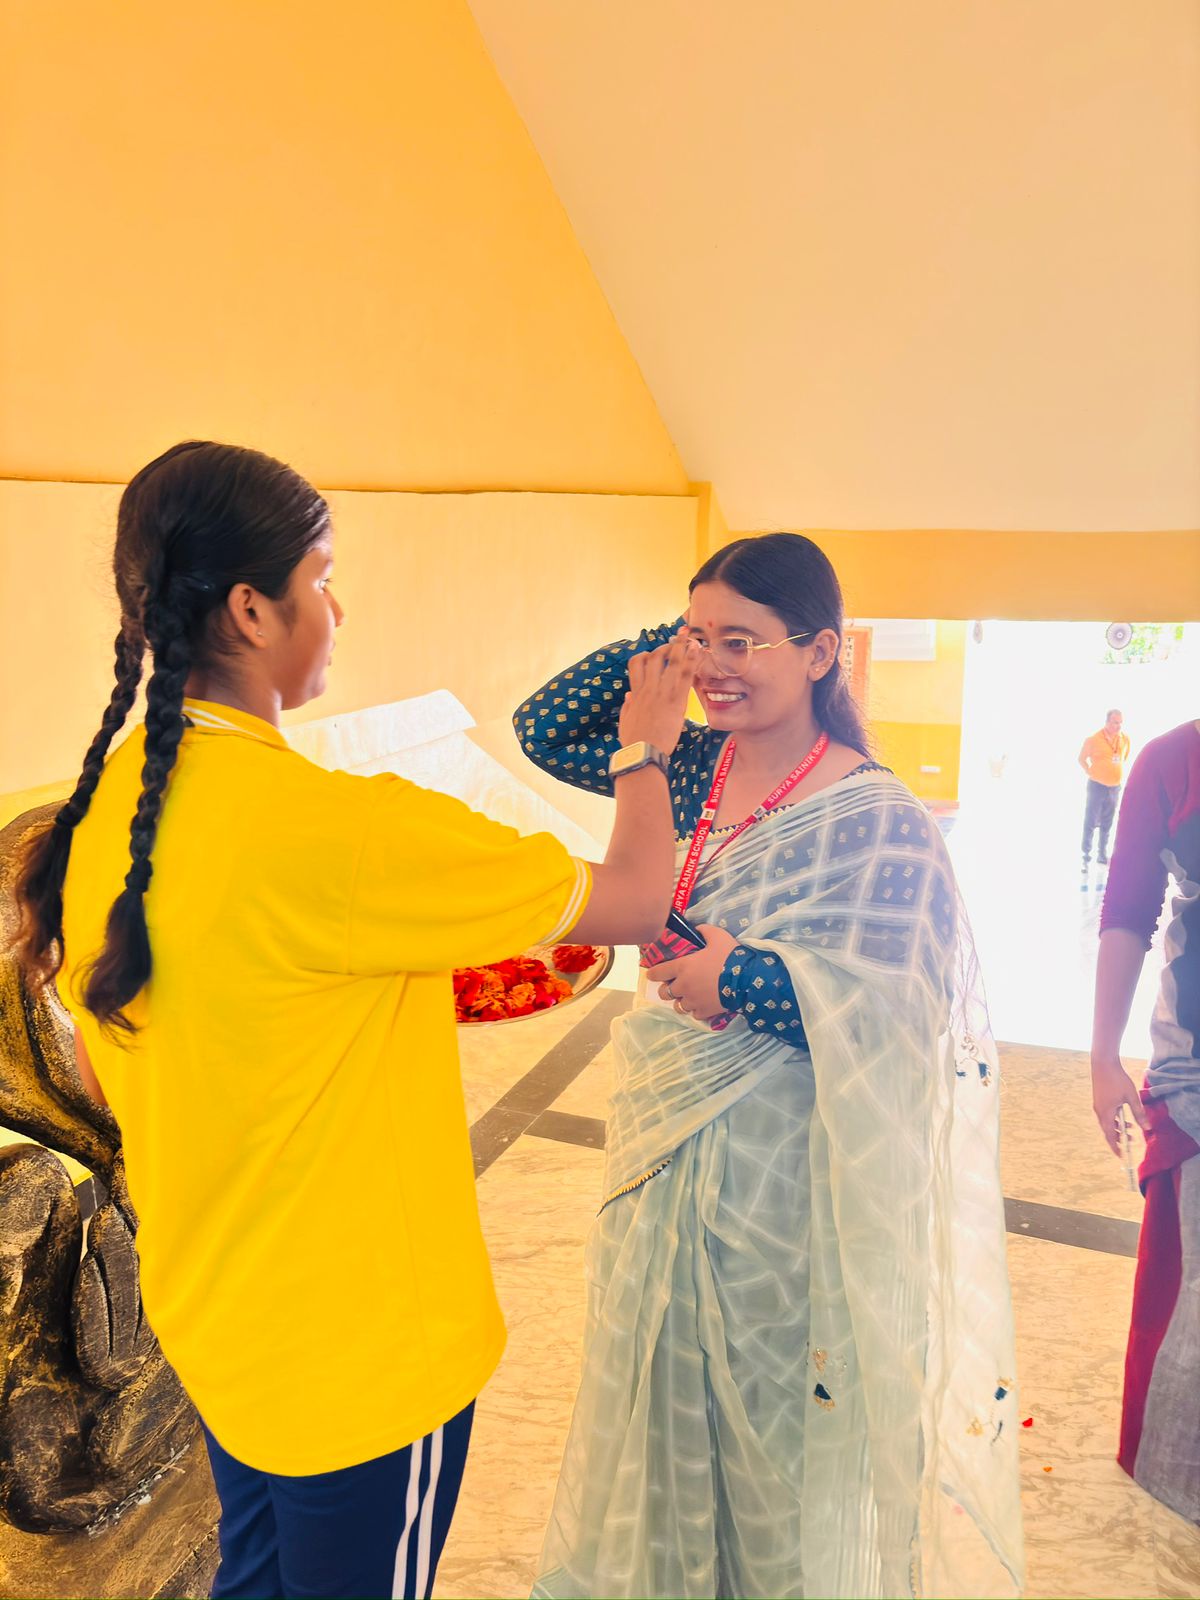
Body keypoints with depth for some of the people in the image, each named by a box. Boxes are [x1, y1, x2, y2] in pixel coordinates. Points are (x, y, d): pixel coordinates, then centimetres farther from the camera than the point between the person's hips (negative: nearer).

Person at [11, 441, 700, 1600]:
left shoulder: (102, 816, -7)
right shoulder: (336, 829, -32)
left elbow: (101, 1076, 6)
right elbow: (634, 899, -21)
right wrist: (649, 746, -3)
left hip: (205, 1320, 7)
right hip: (364, 1352, -7)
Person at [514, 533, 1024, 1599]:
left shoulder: (879, 821, -19)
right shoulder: (700, 769, -2)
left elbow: (911, 1019, -22)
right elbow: (545, 730, 0)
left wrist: (737, 973, -22)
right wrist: (668, 644, -8)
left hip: (777, 1163, -6)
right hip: (665, 1140, 6)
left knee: (771, 1400, 17)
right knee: (660, 1385, 25)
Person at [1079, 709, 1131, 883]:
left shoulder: (1125, 739, -1)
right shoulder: (1093, 739, -13)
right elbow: (1082, 759, 0)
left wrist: (1121, 774, 8)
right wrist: (1091, 773, -5)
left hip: (1115, 787, 4)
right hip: (1097, 786, -4)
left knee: (1107, 825, 14)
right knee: (1090, 824, -2)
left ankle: (1102, 857, 24)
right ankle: (1086, 858, 5)